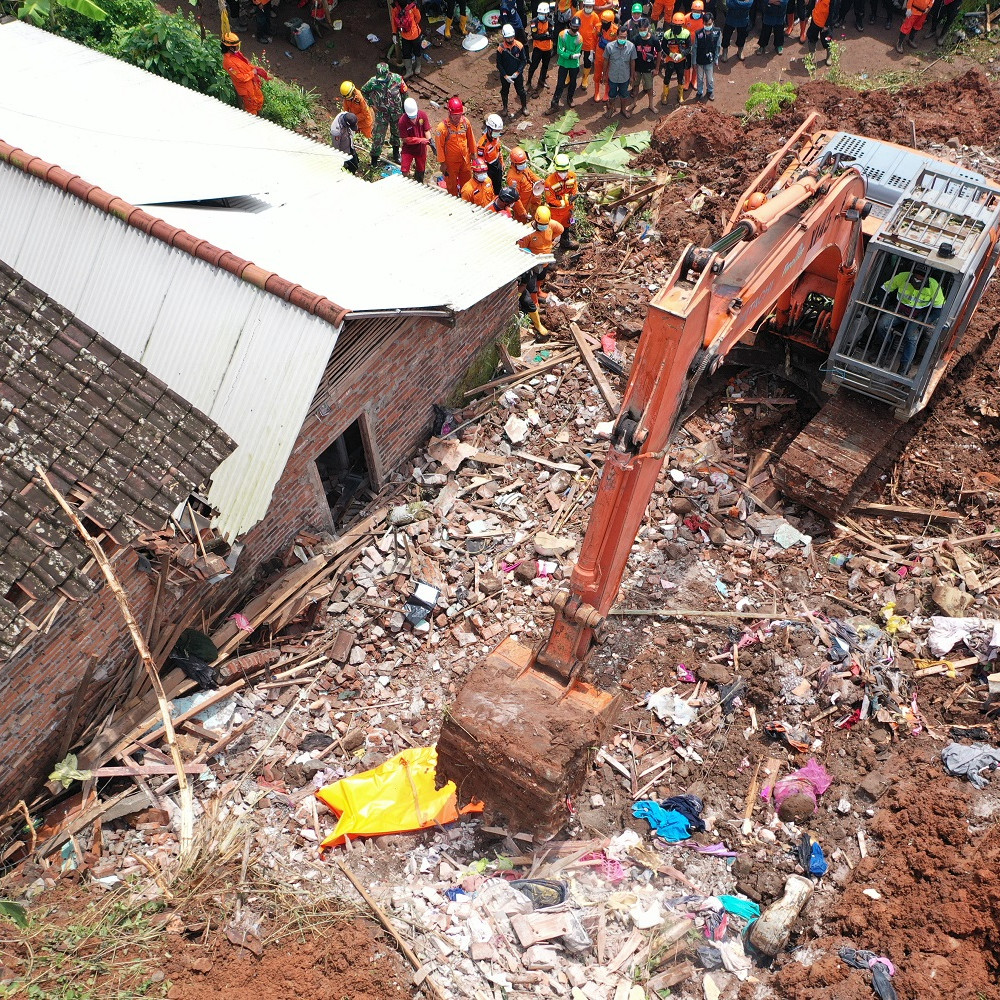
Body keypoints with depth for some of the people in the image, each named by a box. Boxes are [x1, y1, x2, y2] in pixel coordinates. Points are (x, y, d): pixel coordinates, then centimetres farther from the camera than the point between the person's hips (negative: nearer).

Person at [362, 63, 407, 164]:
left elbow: (404, 93, -4)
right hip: (381, 115, -2)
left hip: (396, 113, 2)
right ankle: (374, 158, 24)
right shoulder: (373, 82, -23)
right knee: (378, 137, 5)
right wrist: (372, 104, -5)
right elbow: (364, 91, -2)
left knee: (396, 133, 24)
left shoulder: (397, 79, -21)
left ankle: (396, 153, 49)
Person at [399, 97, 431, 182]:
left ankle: (418, 184, 43)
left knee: (421, 169, 18)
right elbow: (405, 139, -19)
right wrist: (420, 140, -24)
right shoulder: (402, 121, -23)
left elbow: (427, 130, -5)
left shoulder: (423, 115, -15)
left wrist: (429, 140, -26)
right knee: (404, 170, -6)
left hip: (421, 148, 3)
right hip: (408, 148, -3)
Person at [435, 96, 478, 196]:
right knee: (452, 184, 14)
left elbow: (470, 138, 5)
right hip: (451, 161, -4)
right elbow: (440, 146, -16)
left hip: (465, 159, 4)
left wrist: (473, 153, 12)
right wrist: (442, 163, -12)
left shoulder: (465, 122, -10)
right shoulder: (443, 127, -24)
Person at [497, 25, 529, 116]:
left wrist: (517, 72, -18)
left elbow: (524, 60, -8)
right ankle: (505, 108, 42)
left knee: (521, 91, 14)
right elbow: (499, 64, -12)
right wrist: (505, 76, -18)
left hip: (517, 74, 0)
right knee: (504, 92, 19)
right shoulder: (500, 48, -19)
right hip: (505, 75, 0)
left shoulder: (519, 46, -16)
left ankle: (524, 107, 39)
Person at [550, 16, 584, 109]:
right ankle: (555, 103, 6)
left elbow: (577, 54, -13)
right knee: (560, 84, -1)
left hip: (574, 64, 2)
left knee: (573, 83, 17)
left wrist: (566, 52, -22)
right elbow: (560, 51, -18)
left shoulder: (579, 38, -10)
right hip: (563, 63, -2)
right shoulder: (562, 34, -14)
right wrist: (571, 55, -26)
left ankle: (570, 99, 39)